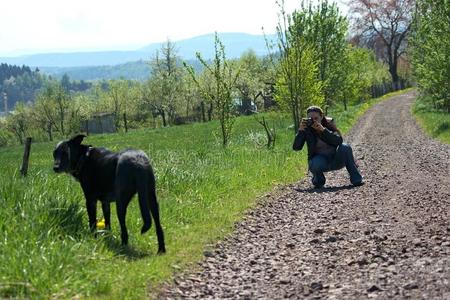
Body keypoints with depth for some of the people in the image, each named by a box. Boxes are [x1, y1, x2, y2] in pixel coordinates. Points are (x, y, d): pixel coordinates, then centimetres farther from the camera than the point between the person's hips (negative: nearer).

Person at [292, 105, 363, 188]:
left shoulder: (329, 123, -7)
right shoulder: (307, 128, -7)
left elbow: (339, 140, -24)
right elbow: (296, 147, -16)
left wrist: (323, 129, -34)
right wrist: (301, 130, -29)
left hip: (336, 159, 1)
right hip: (320, 160, -1)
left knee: (345, 147, -28)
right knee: (315, 164, -36)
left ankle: (356, 179, -20)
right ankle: (318, 180, -2)